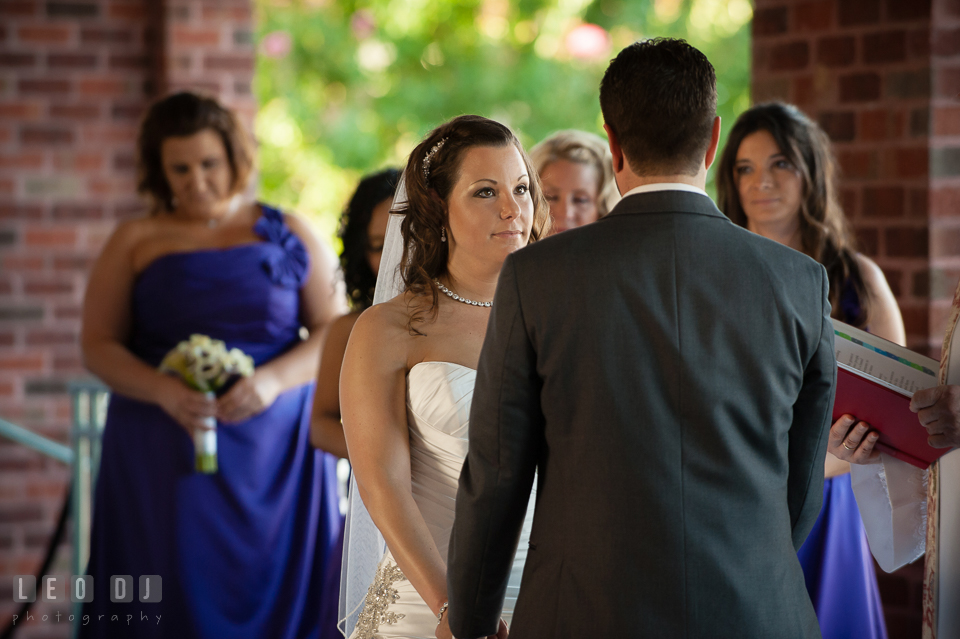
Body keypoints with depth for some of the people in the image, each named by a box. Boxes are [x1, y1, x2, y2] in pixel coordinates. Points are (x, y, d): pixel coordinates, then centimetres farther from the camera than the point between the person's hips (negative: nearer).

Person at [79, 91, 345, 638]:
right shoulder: (135, 243, 8)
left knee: (277, 592, -4)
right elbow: (99, 345, 3)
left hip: (277, 451, 1)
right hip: (165, 457, 0)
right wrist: (163, 390, -16)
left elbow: (336, 333, 4)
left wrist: (273, 380, -15)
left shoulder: (289, 235, 8)